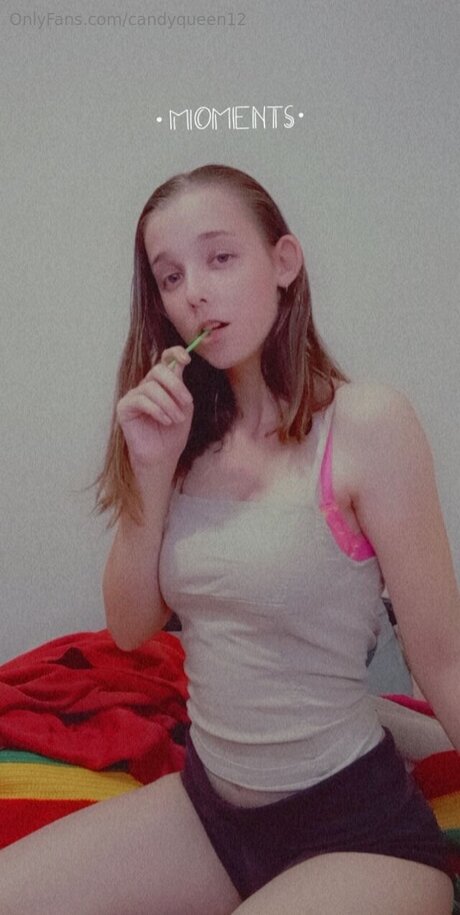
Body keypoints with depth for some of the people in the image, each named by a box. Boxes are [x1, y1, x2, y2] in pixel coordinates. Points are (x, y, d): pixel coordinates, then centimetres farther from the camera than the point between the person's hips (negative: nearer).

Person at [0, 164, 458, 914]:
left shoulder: (367, 423, -17)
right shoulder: (190, 434, 1)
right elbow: (131, 628, 1)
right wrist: (153, 469, -11)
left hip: (359, 827, -5)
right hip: (206, 803, 6)